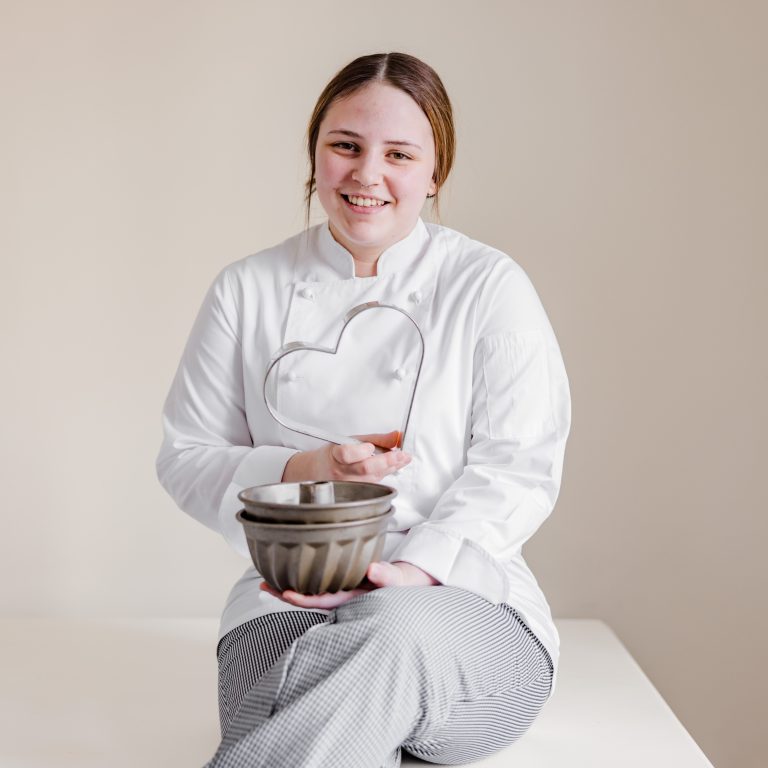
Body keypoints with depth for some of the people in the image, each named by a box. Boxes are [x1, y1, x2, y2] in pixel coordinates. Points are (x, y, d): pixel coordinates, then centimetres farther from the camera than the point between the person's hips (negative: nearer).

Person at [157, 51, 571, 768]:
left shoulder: (490, 286, 4)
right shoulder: (248, 290, 10)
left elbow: (519, 465, -2)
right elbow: (186, 457, 11)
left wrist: (416, 566, -17)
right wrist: (298, 471, -10)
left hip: (456, 594, 0)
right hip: (291, 595, 0)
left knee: (399, 635, -37)